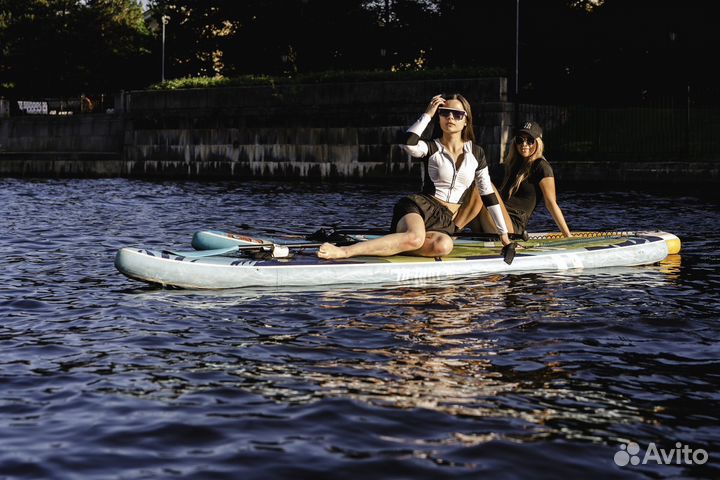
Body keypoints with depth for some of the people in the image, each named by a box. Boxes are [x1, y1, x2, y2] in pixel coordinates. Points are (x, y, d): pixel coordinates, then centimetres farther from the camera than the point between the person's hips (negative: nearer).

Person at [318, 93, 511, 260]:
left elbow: (488, 194, 17)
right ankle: (344, 251, -44)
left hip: (445, 222, 3)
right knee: (415, 238, -42)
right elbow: (409, 145, -23)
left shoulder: (476, 153, 12)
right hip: (420, 207, -3)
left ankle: (389, 245, -27)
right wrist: (427, 114, -11)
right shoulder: (432, 148, 2)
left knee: (443, 245, -38)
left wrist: (503, 234, 17)